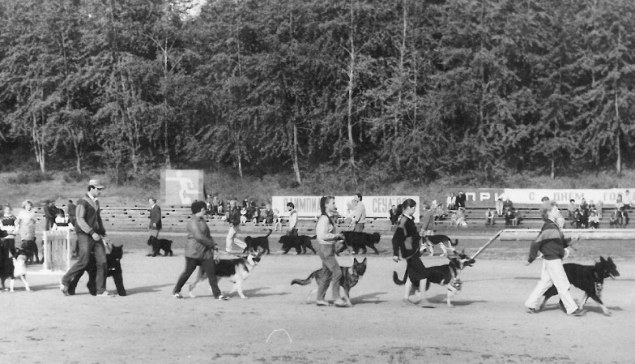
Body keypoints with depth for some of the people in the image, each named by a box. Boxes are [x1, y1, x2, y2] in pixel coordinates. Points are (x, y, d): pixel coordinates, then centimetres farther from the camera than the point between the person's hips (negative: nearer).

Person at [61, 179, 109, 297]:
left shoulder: (96, 202, 18)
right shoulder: (83, 202, -8)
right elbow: (80, 220, -16)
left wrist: (102, 233, 15)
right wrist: (92, 233, -22)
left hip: (96, 236, 7)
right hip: (85, 235, -7)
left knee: (102, 262, -3)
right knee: (83, 262, -10)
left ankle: (101, 290, 0)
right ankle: (66, 280, 12)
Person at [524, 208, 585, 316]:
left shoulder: (554, 227, 10)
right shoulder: (548, 229, -20)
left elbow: (561, 243, 20)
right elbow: (536, 244, -19)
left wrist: (572, 240, 5)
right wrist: (531, 259, -13)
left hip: (555, 259, 10)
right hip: (553, 260, -10)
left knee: (545, 282, 14)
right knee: (562, 285, -2)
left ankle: (530, 304, 21)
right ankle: (572, 309, 5)